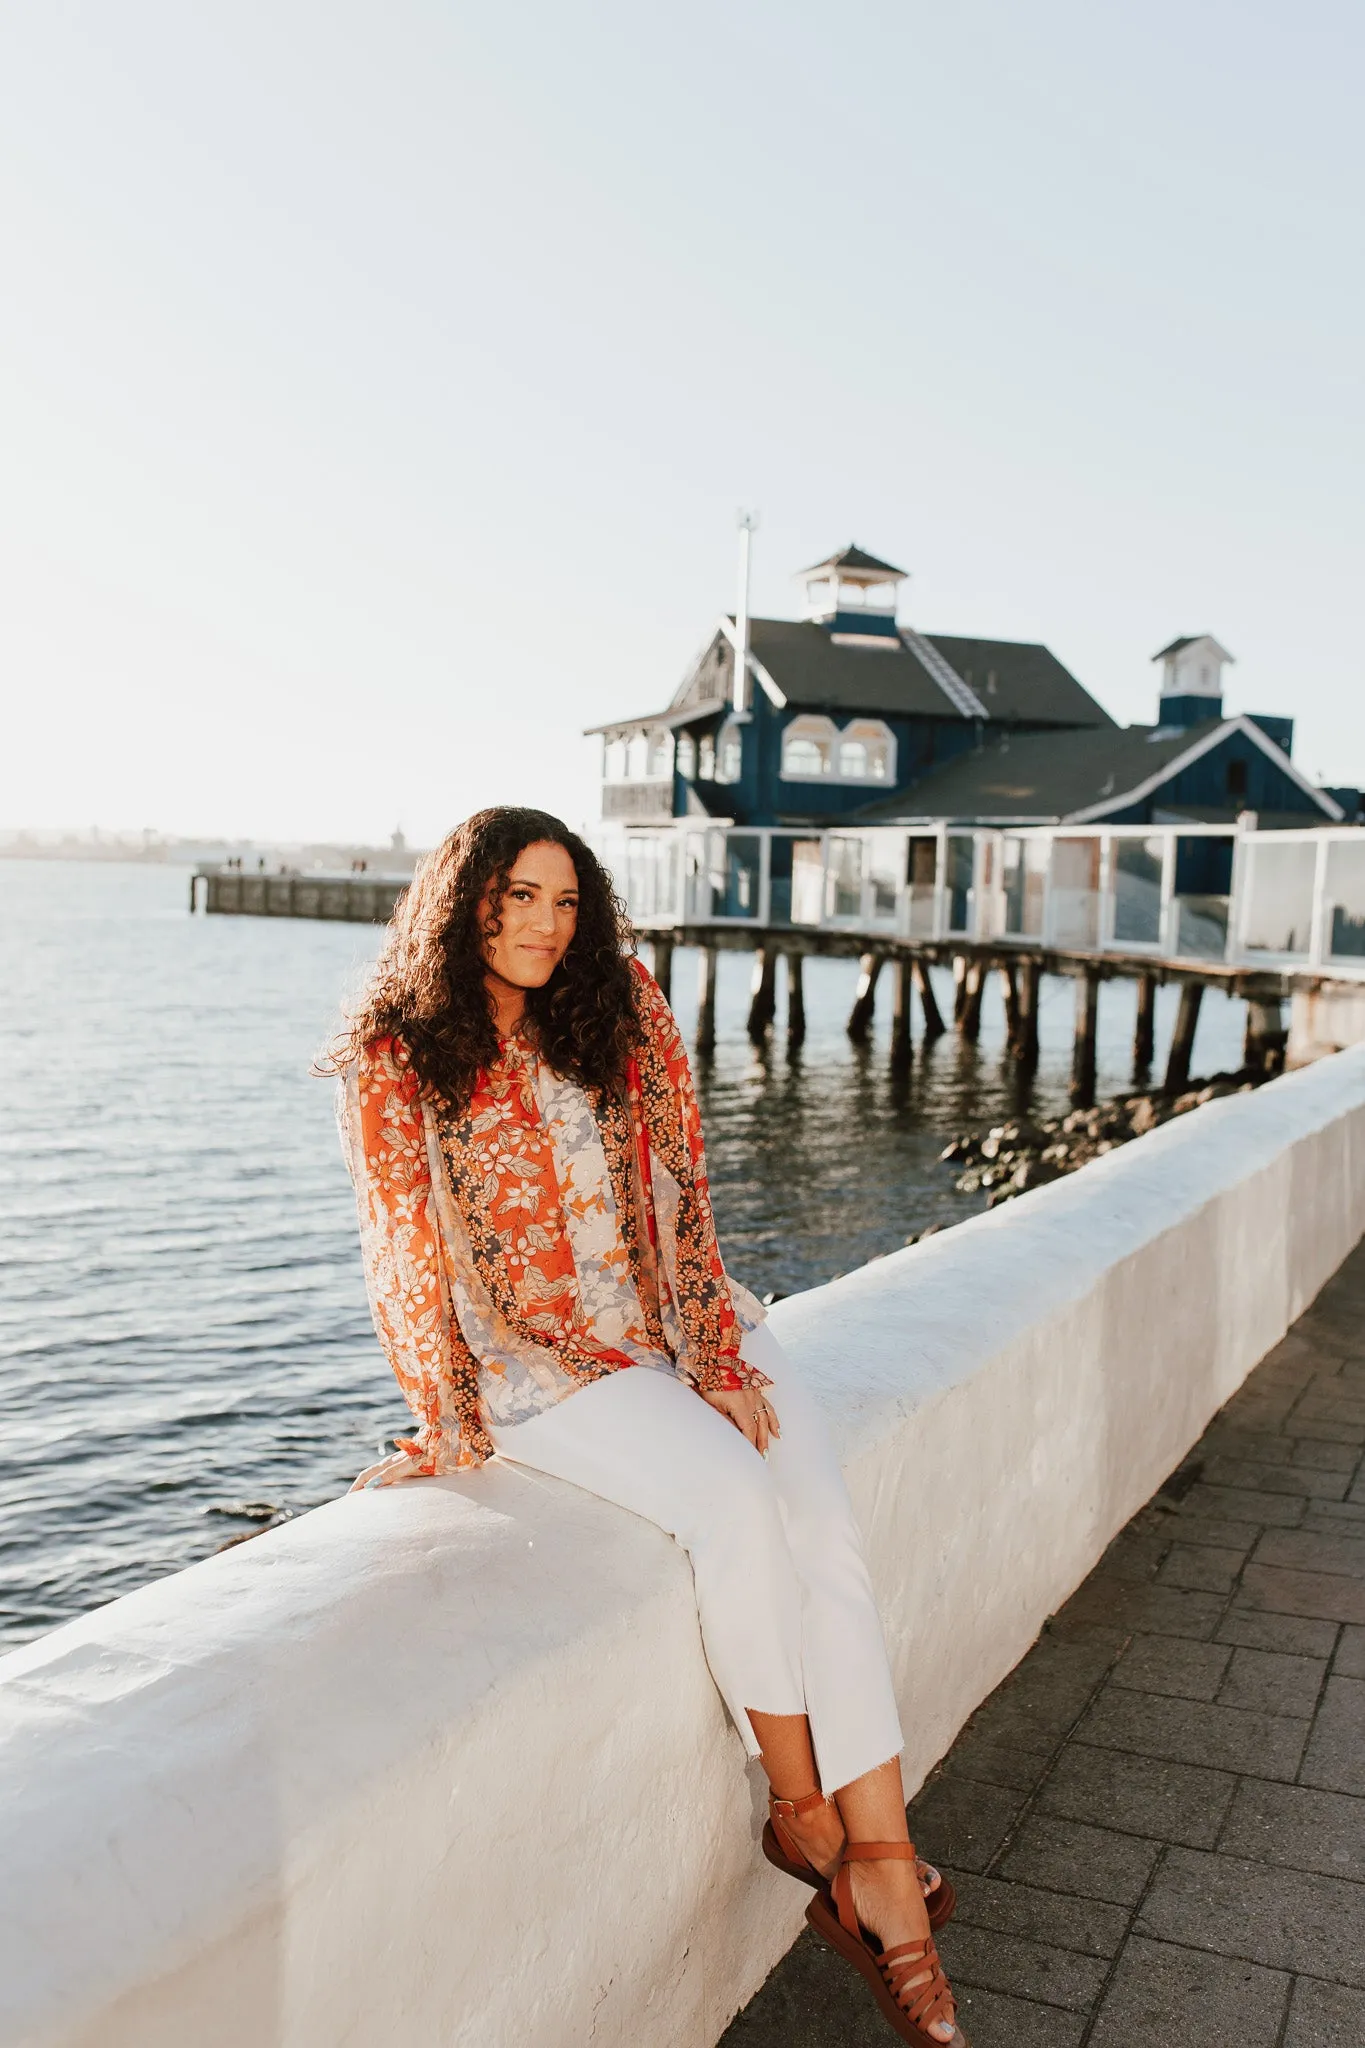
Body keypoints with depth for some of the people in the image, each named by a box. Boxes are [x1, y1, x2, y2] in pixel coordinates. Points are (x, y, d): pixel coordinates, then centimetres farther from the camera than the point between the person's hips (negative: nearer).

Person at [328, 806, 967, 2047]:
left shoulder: (625, 1012, 5)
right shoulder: (397, 1061, -4)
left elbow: (681, 1195, 2)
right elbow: (410, 1258, -3)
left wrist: (721, 1359, -6)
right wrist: (445, 1432, -3)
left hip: (677, 1323, 4)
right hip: (534, 1356, -4)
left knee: (820, 1516, -19)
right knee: (733, 1495, -27)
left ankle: (880, 1863, -15)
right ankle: (801, 1808, -7)